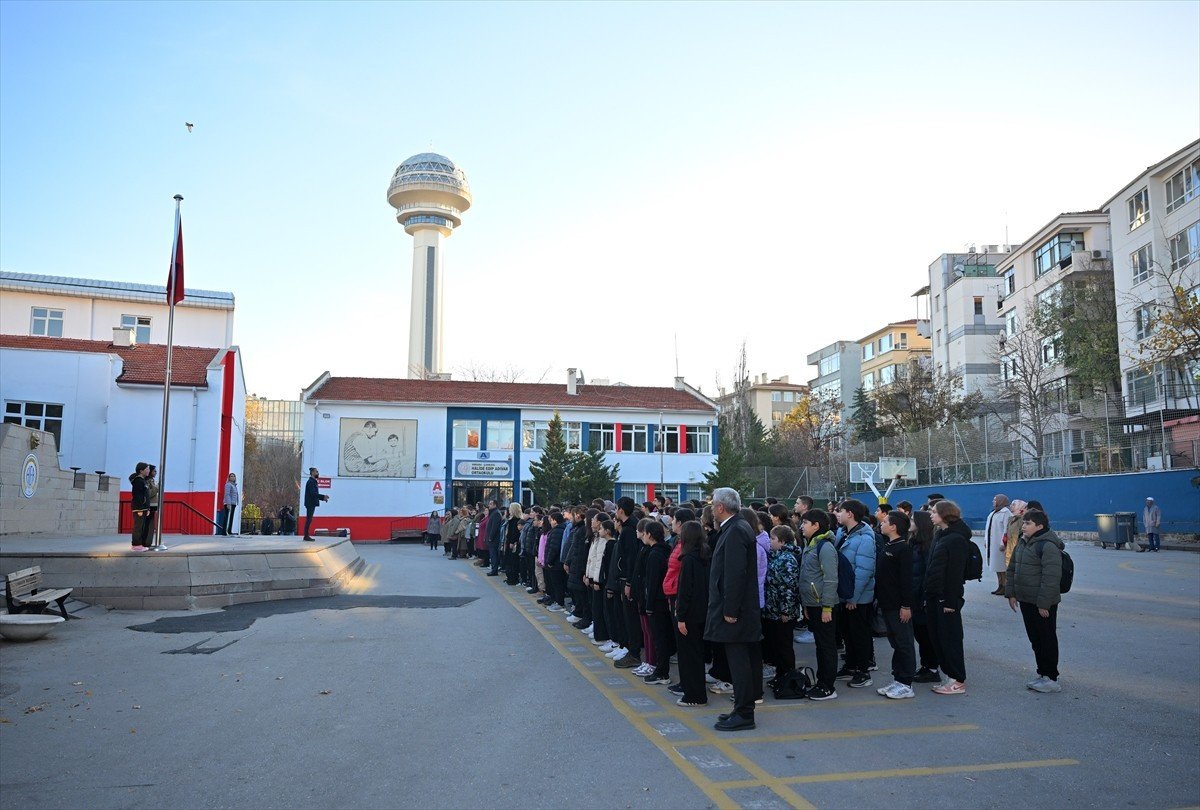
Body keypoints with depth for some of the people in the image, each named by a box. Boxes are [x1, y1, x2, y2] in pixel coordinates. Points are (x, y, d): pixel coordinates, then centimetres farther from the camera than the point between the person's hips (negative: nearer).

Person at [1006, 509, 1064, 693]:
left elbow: (1051, 577, -22)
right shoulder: (1022, 542, 10)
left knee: (1047, 640, 2)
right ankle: (1043, 674, 27)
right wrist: (1011, 593, 10)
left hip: (1043, 604, -9)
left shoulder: (1048, 546, -18)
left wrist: (1043, 603, -22)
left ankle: (1051, 679, 12)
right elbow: (1012, 569, 16)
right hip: (1026, 600, 9)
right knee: (1035, 639, 16)